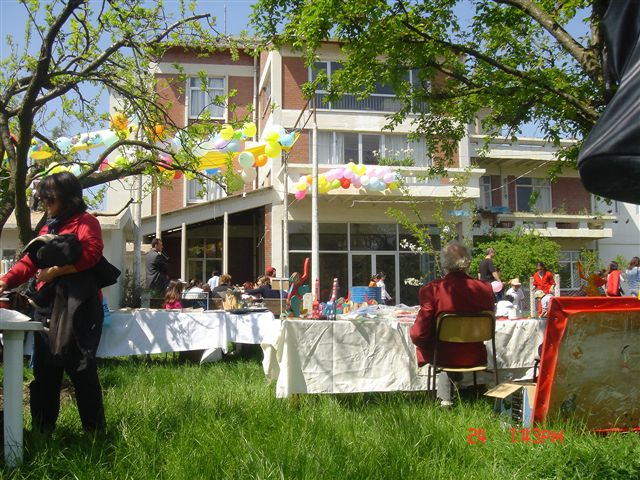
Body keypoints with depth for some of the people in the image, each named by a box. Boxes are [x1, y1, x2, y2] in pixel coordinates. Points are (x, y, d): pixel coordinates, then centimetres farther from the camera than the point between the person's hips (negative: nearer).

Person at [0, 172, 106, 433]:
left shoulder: (86, 222, -2)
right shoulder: (48, 228, 22)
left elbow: (91, 254, -19)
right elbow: (30, 262, 19)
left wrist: (56, 271, -19)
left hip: (77, 308, -8)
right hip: (47, 308, 8)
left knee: (81, 369, -6)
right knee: (44, 371, 10)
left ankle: (95, 431, 3)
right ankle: (42, 430, 19)